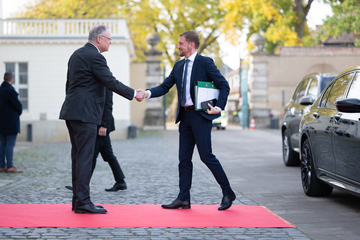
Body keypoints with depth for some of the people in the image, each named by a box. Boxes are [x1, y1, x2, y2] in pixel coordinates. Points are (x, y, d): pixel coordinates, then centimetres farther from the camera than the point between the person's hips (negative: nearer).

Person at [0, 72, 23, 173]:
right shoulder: (10, 91, -16)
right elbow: (18, 105, -14)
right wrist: (19, 112, 8)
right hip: (11, 121, -8)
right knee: (10, 143, -7)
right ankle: (9, 166, -8)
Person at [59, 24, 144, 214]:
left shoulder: (77, 54, 18)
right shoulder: (95, 57, -12)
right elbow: (111, 83, -14)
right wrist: (134, 94, -4)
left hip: (71, 112, 10)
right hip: (84, 113, -10)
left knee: (78, 157, 11)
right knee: (84, 157, -8)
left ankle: (78, 200, 15)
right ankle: (83, 202, -6)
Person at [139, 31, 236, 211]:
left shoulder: (205, 62, -5)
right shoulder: (179, 66, 14)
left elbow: (224, 85, -6)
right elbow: (165, 86, 11)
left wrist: (219, 107, -17)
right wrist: (148, 93, -8)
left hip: (200, 115, -7)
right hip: (185, 116, 7)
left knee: (206, 155, -8)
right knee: (184, 159, 6)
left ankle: (227, 192, 6)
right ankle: (183, 199, 11)